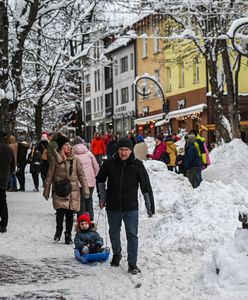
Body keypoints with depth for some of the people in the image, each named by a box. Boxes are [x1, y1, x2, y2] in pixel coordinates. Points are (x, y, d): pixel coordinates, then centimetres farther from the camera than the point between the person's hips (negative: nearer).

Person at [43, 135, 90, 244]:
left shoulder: (74, 159, 7)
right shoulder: (55, 159, 0)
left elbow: (81, 175, 9)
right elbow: (49, 175, 5)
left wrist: (85, 190, 3)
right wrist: (46, 191, 6)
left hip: (73, 191, 2)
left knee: (70, 214, 4)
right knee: (60, 212, -12)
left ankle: (68, 235, 18)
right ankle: (58, 231, 14)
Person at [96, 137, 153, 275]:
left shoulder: (137, 165, -6)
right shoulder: (109, 163, -5)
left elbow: (145, 186, -1)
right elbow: (100, 180, 14)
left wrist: (149, 207, 0)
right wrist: (102, 197, 9)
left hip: (131, 207, -2)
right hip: (113, 206, 2)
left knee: (132, 235, -6)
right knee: (114, 233, 17)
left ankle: (132, 264, 1)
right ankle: (116, 254, 42)